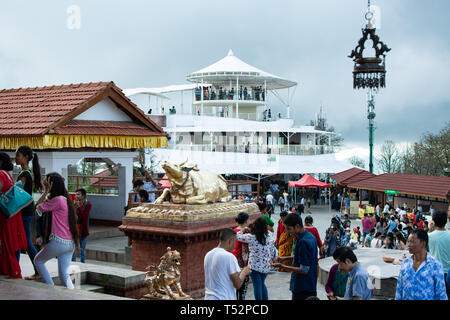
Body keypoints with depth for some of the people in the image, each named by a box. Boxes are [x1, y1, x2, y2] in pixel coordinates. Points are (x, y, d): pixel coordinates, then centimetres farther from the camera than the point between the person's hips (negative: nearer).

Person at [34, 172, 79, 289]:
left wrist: (46, 191, -2)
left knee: (38, 260, 18)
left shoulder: (58, 200, -14)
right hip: (70, 243, 7)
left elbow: (39, 207, -5)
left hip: (58, 242, -7)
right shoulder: (66, 199, 13)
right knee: (64, 275, 9)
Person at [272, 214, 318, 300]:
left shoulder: (303, 242, -24)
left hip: (303, 289, -9)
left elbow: (304, 270, -23)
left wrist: (282, 266, -18)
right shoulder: (310, 236, 6)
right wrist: (286, 258, 15)